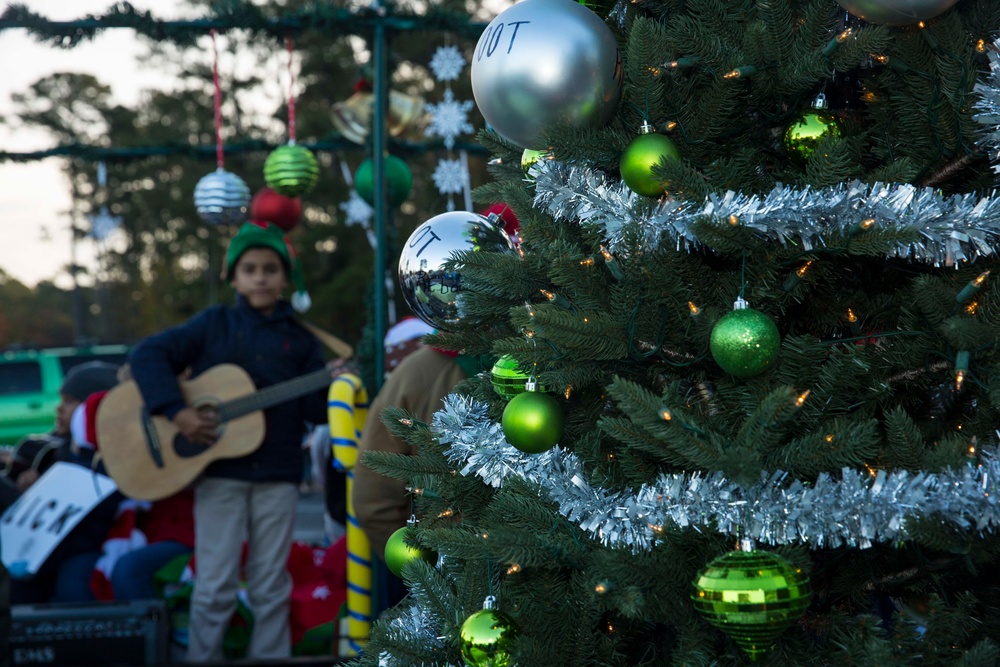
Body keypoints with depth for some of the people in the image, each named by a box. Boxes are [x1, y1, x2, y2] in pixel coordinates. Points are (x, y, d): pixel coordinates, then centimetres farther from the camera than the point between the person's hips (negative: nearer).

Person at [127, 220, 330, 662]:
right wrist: (177, 412, -14)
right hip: (220, 471, -1)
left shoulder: (300, 339, 7)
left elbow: (314, 410, 3)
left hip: (277, 475, 2)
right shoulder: (214, 324, 3)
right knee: (216, 585, -1)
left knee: (271, 585, 6)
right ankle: (202, 660, 12)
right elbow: (148, 355, -4)